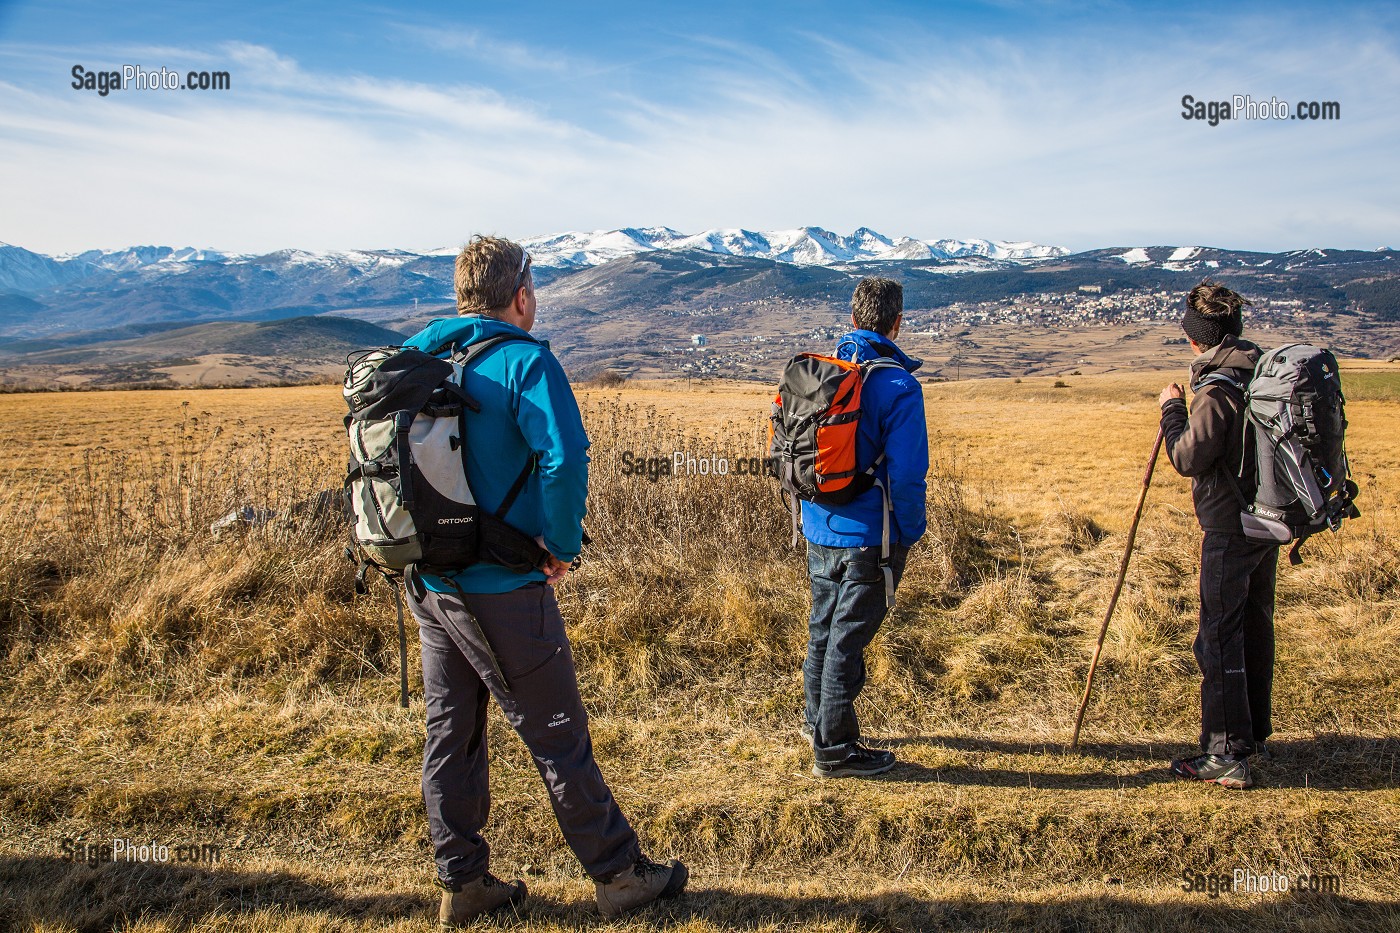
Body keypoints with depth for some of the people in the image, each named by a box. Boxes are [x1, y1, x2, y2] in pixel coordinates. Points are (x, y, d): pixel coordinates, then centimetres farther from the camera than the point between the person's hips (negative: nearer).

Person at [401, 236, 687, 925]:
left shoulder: (416, 357, 7)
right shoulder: (524, 361, -14)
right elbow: (564, 458, -27)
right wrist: (562, 545, -14)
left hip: (428, 584, 7)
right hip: (501, 590, -7)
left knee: (450, 733, 15)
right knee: (557, 737, 5)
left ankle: (462, 883, 27)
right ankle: (619, 874, 19)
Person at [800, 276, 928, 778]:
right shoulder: (898, 387, -18)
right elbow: (906, 474, -21)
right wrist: (912, 530, -5)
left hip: (818, 530, 6)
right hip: (869, 537, -6)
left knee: (823, 628, 20)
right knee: (847, 639, 5)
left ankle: (817, 720, 38)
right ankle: (834, 748, 18)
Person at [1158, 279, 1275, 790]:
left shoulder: (1218, 388, -20)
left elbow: (1190, 459, -17)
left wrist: (1172, 409, -6)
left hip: (1230, 528, -9)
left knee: (1220, 639, -3)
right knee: (1255, 629, 18)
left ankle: (1228, 754, 1)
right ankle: (1254, 733, 32)